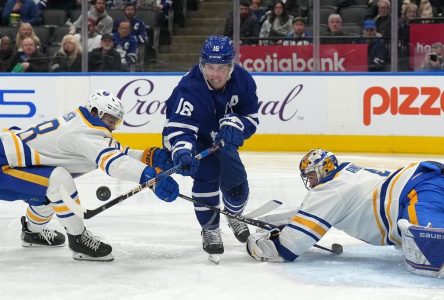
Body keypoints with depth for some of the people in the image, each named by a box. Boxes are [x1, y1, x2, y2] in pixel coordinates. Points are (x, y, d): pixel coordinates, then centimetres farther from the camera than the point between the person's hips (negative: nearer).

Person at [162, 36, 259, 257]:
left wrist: (235, 125, -32)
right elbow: (179, 127, -45)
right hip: (192, 139, -5)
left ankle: (234, 214, 39)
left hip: (222, 139, 5)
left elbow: (251, 117, -10)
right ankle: (210, 229, -4)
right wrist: (182, 152, -63)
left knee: (235, 178, 3)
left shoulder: (242, 81, -21)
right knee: (207, 175, -24)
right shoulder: (191, 88, -37)